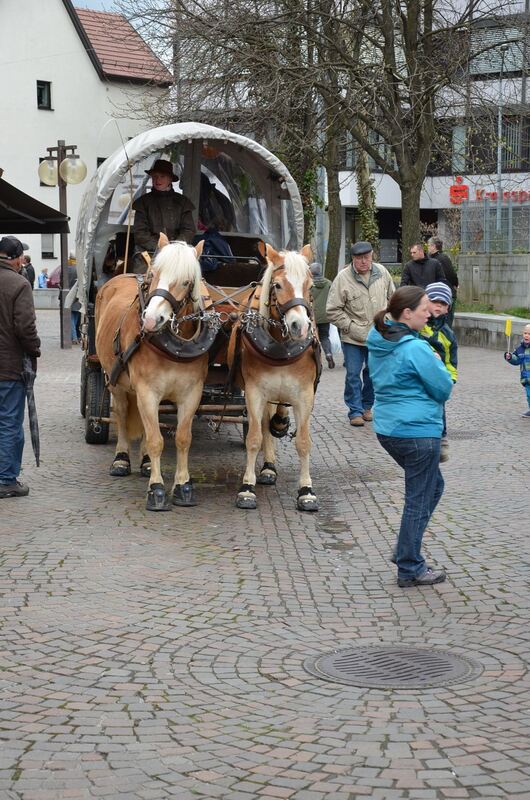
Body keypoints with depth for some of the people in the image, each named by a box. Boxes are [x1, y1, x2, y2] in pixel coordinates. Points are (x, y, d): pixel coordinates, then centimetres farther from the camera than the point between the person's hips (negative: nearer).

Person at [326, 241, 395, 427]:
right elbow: (333, 311, -10)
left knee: (373, 373, 14)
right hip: (353, 338, -4)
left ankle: (367, 406, 30)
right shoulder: (343, 278, -13)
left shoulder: (382, 273, 0)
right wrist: (350, 327, -15)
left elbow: (392, 298, 14)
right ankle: (355, 411, 9)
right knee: (353, 374, -1)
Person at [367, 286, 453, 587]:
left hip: (388, 428, 9)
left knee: (433, 485, 24)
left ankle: (406, 552, 25)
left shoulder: (378, 343, 6)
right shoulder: (416, 349, -21)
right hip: (418, 432, -9)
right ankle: (410, 569, 12)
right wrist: (437, 362, 4)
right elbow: (444, 389, -14)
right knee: (419, 500, 3)